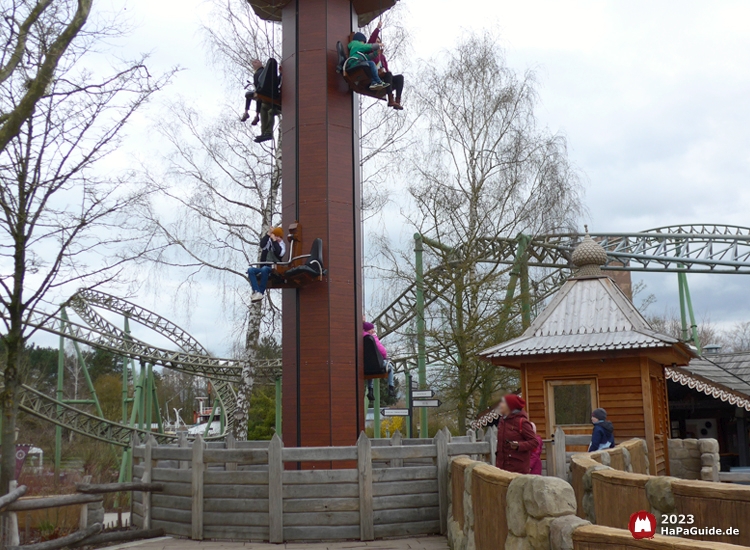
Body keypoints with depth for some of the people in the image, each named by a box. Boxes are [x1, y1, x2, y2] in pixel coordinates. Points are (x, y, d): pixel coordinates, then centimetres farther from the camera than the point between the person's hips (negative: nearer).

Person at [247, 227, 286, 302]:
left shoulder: (282, 245, 8)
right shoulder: (269, 242, 15)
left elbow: (279, 253, -15)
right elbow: (262, 245, -8)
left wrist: (274, 240, -13)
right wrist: (268, 234, -11)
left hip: (274, 270, -4)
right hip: (263, 268, 4)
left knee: (264, 269, -37)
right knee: (250, 270, -23)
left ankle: (261, 292, -34)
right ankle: (256, 292, -38)